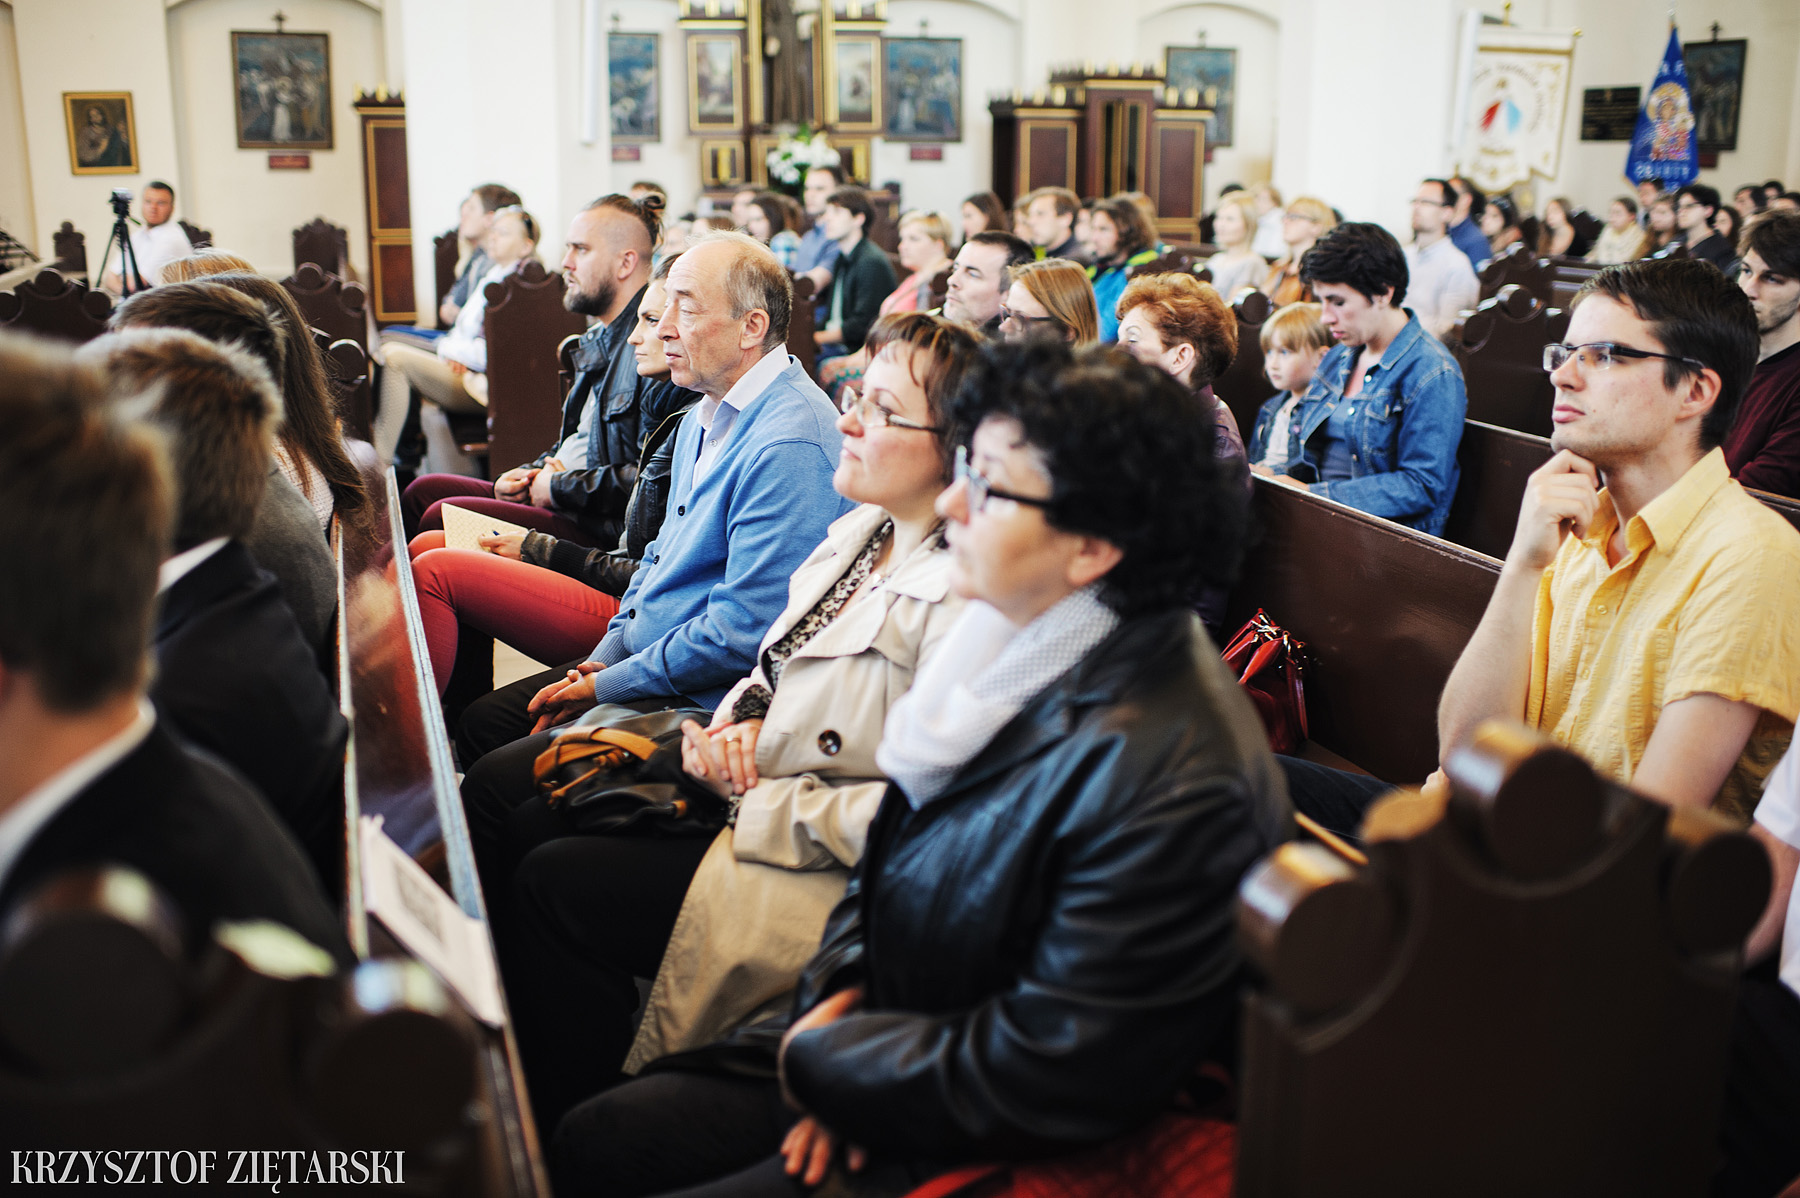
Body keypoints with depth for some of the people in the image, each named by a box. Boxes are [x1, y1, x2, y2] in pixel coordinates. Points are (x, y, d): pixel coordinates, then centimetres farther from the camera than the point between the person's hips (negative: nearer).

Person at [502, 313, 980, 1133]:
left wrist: (761, 806, -19)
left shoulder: (968, 597, -24)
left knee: (556, 883, -12)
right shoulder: (861, 530, 5)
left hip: (825, 878, -9)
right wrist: (739, 723, -3)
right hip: (751, 791, 10)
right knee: (533, 821, 6)